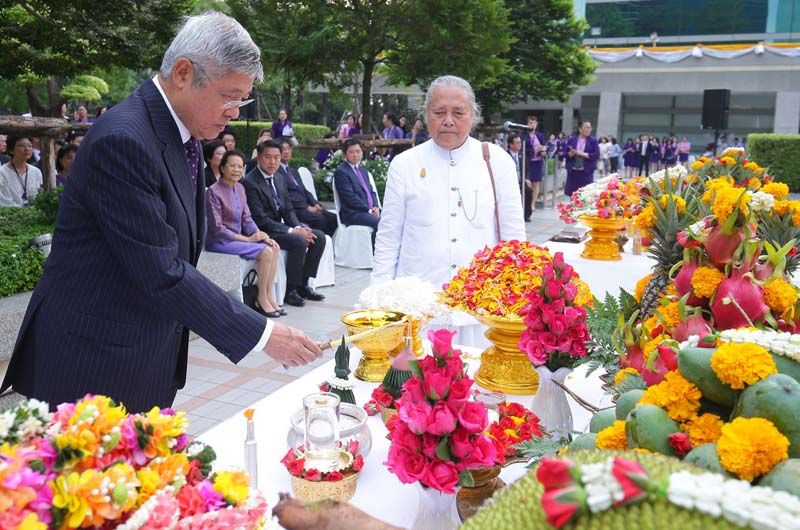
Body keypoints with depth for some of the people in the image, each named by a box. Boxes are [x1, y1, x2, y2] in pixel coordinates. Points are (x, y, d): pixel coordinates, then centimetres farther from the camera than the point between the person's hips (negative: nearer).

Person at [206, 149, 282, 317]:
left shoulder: (240, 188, 8)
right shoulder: (213, 191, -15)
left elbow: (247, 218, 10)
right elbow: (217, 229, -17)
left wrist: (260, 234, -9)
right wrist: (247, 239, -18)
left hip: (236, 237, 7)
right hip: (219, 241, -7)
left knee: (274, 247, -13)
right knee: (265, 252, -21)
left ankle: (269, 297, -8)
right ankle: (261, 300, -6)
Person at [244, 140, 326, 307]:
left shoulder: (279, 178, 11)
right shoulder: (250, 182, -15)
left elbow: (288, 210, 12)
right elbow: (260, 219, -20)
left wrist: (299, 227, -9)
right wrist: (292, 231, -22)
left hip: (280, 227, 8)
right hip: (262, 231, -8)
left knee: (319, 237, -5)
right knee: (299, 241, -29)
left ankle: (303, 284, 2)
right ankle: (290, 290, -14)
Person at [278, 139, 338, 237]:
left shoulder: (294, 171, 27)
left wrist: (316, 204, 1)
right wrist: (307, 207, -14)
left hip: (307, 207, 8)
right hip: (293, 210, -8)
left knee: (333, 218, -13)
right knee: (320, 219, -29)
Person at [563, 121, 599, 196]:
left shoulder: (593, 140, 3)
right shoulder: (571, 139, 6)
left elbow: (597, 154, -5)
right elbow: (565, 154, 6)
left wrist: (583, 154, -13)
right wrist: (571, 153, -15)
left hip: (586, 172, -1)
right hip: (573, 172, 1)